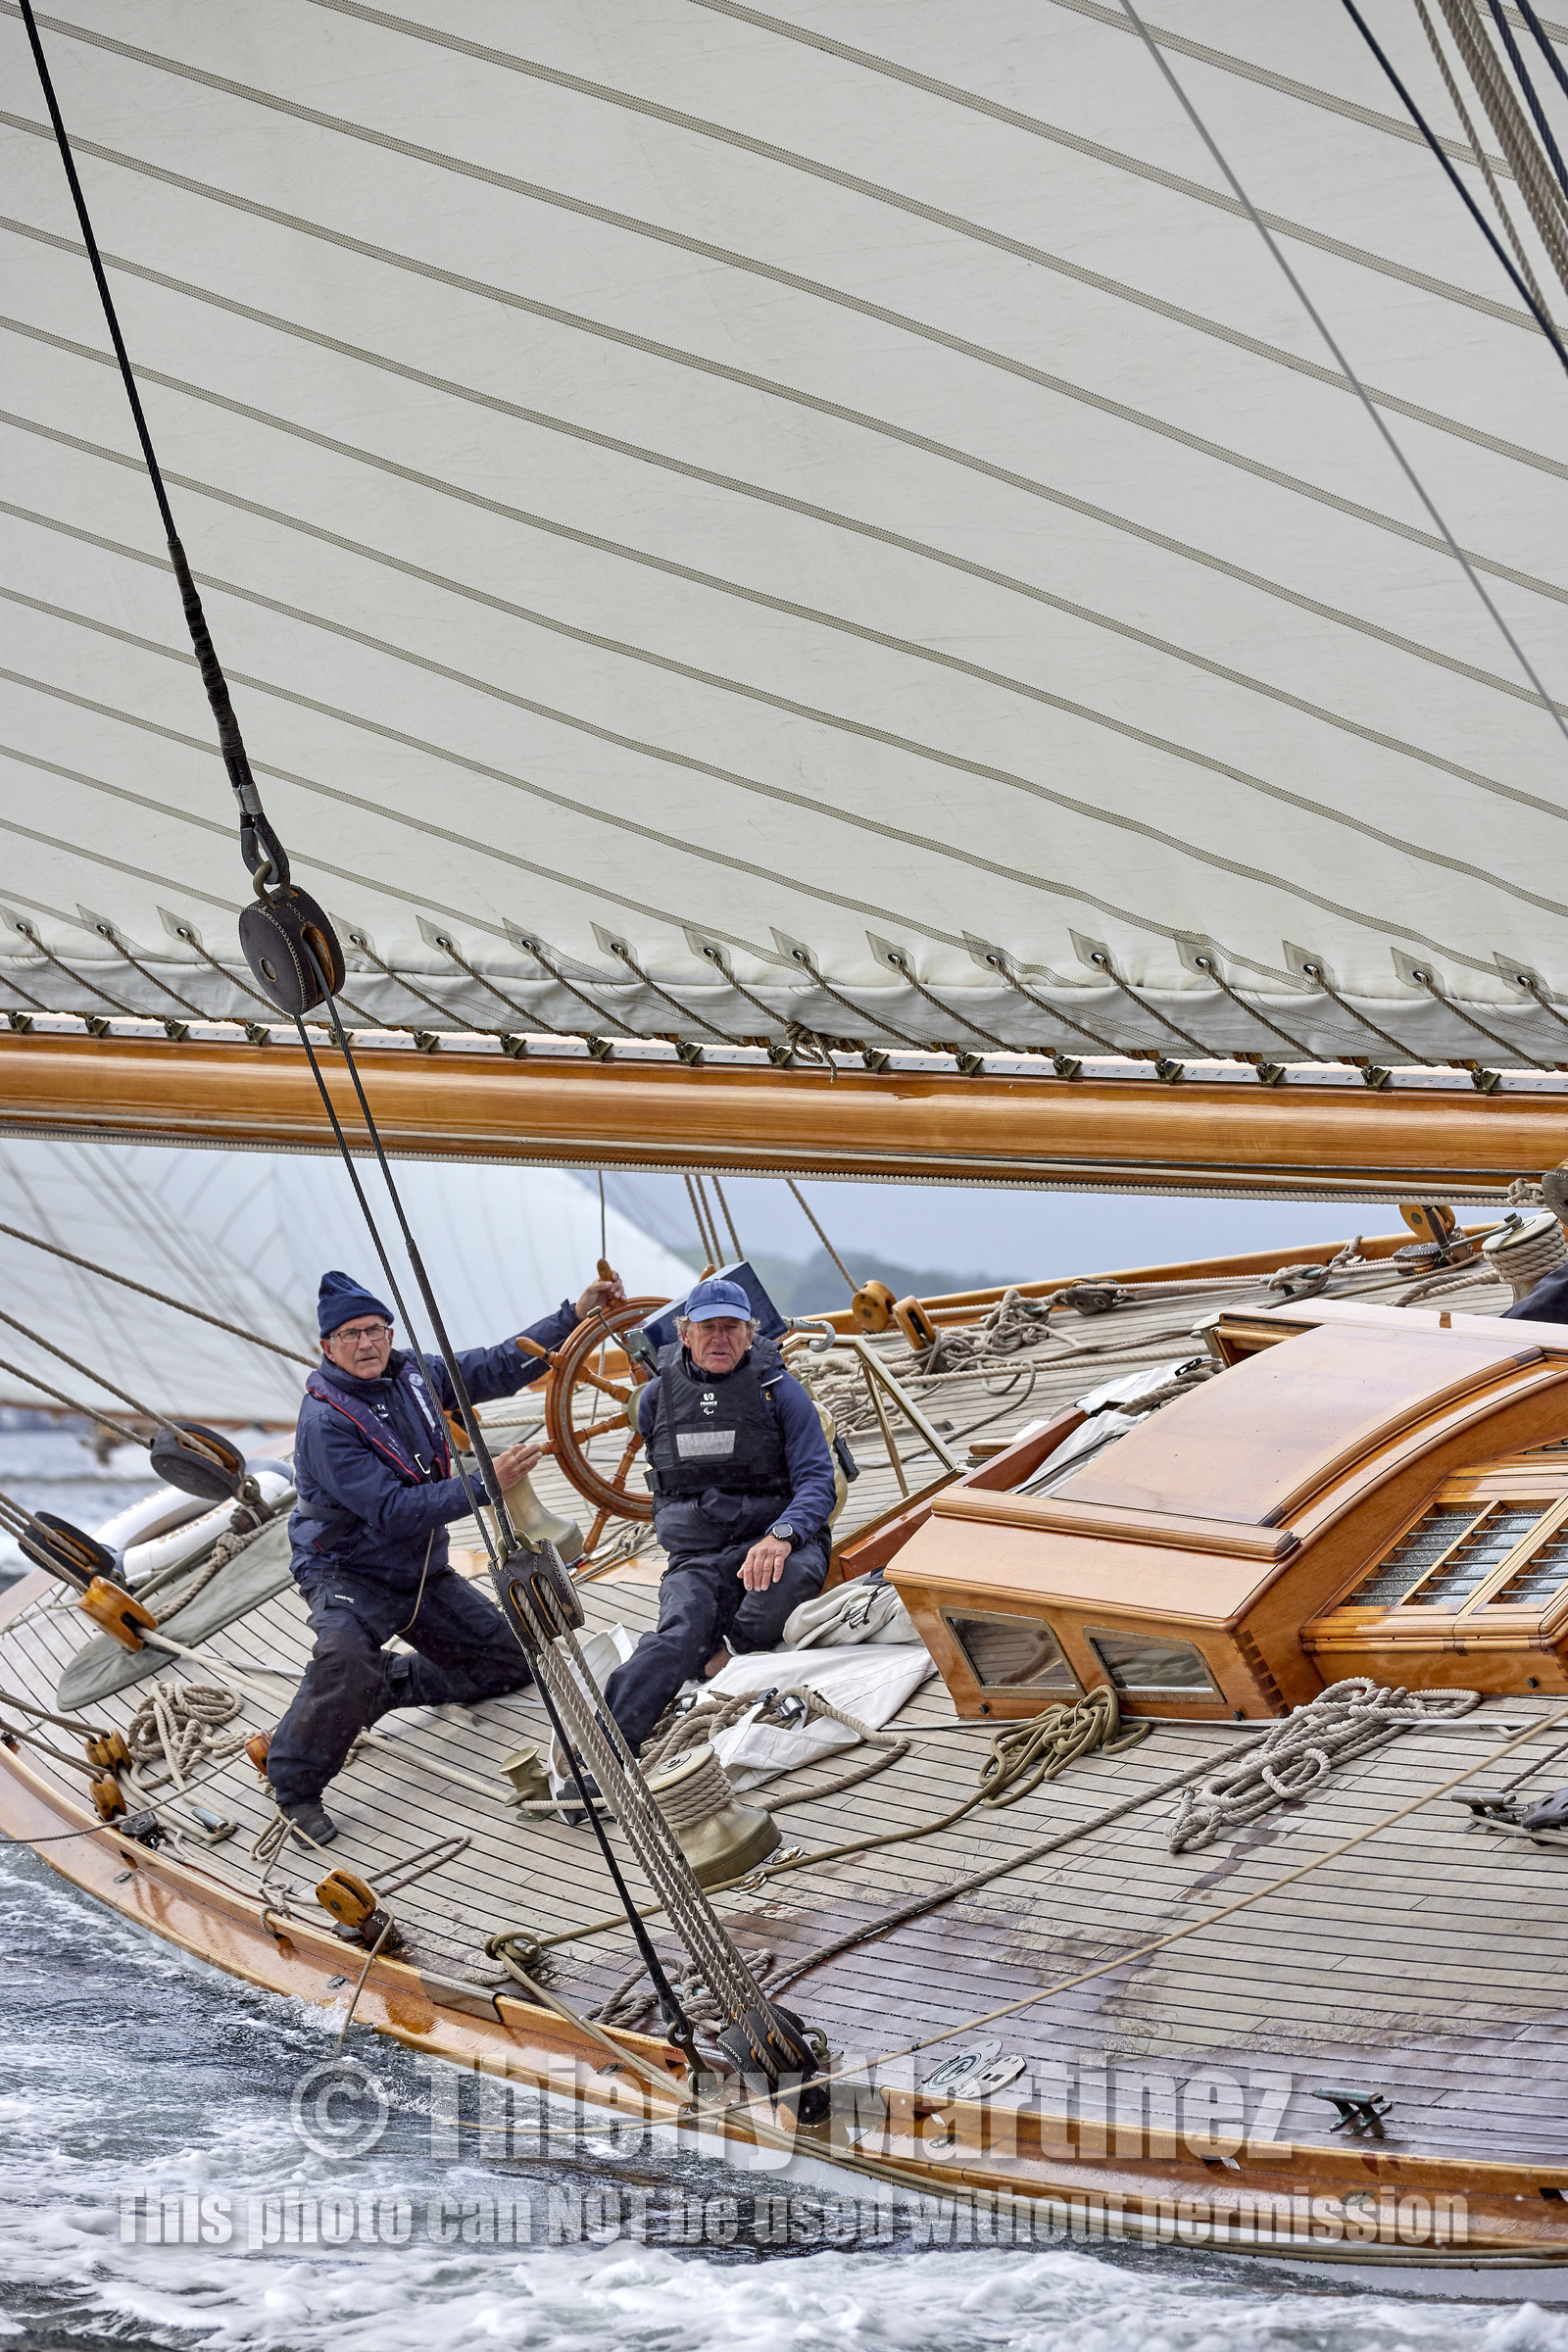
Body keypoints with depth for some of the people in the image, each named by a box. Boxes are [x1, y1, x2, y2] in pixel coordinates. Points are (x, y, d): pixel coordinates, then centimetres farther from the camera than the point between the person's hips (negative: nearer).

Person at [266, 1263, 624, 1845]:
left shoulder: (414, 1374, -3)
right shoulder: (326, 1420, -25)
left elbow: (500, 1369, 6)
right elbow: (391, 1512, -30)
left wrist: (575, 1314, -1)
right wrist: (484, 1484, -34)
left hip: (423, 1571, 8)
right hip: (350, 1573, -8)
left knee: (507, 1663, 10)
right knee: (346, 1662, -37)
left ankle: (389, 1684, 24)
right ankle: (294, 1784, -19)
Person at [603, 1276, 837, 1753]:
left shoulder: (778, 1390, 1)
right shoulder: (658, 1396, 11)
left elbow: (816, 1480, -7)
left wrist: (781, 1535, -25)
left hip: (776, 1540, -1)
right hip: (694, 1558, 1)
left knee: (793, 1574, -40)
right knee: (680, 1630, -32)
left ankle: (719, 1658, -20)